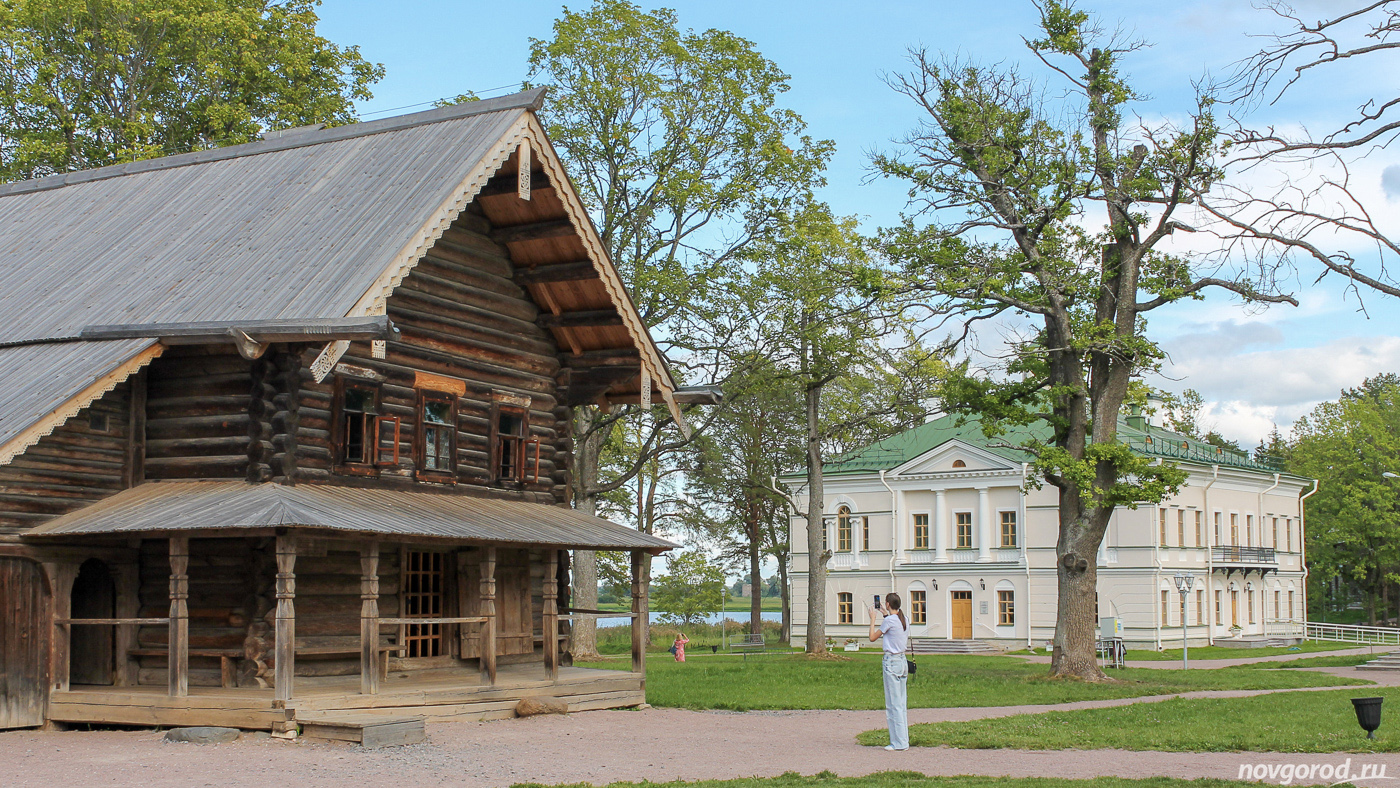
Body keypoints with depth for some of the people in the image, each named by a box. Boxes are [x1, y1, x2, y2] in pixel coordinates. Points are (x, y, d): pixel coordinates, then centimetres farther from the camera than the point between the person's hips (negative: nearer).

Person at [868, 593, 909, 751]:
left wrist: (873, 619, 7)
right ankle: (903, 740, 13)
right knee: (902, 703, 11)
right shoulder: (904, 620, 8)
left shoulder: (889, 621, -13)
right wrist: (886, 616, 29)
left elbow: (872, 637, -4)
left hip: (891, 662, -8)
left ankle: (899, 742, -1)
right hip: (903, 661, 8)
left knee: (894, 703, -3)